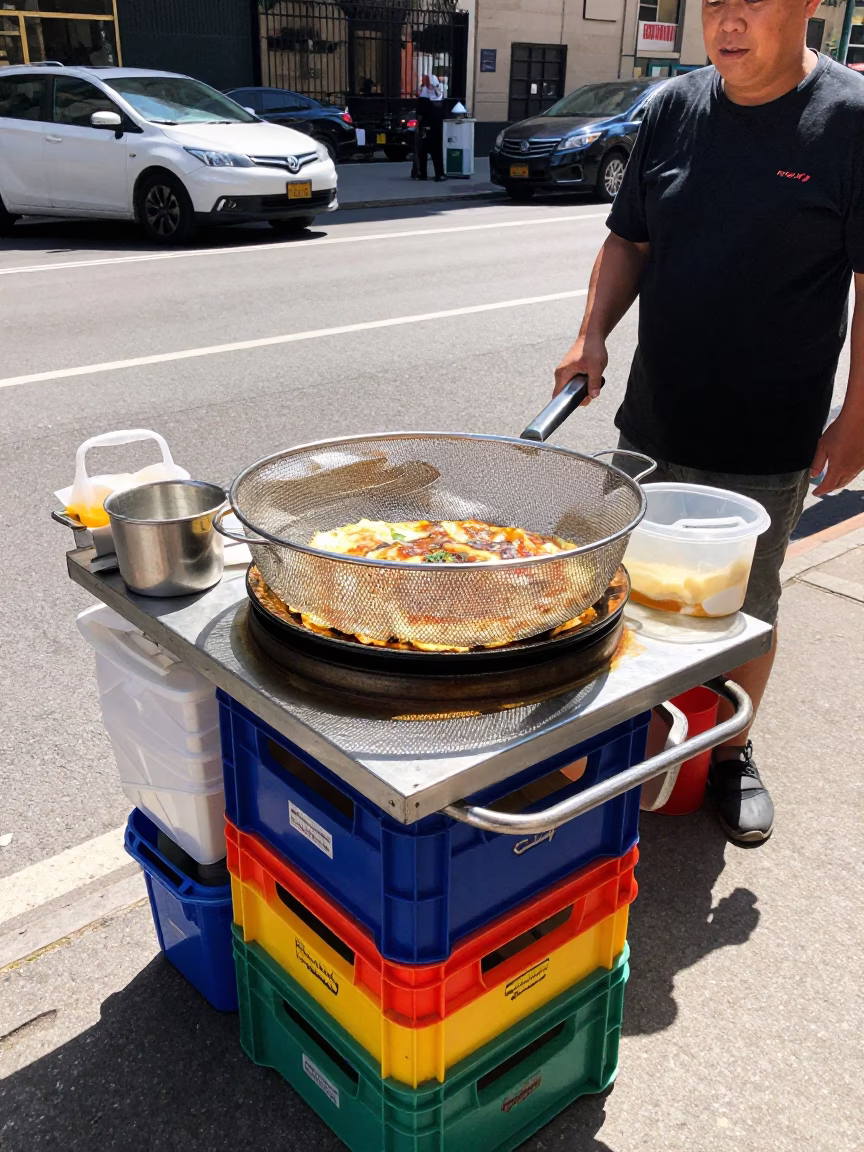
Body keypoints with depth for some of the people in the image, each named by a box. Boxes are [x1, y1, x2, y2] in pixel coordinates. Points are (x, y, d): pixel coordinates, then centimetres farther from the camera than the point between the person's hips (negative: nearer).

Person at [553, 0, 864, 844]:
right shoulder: (674, 108, 4)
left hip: (768, 442, -3)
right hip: (652, 423, 4)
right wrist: (593, 334, -4)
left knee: (746, 608, 12)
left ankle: (733, 753, 34)